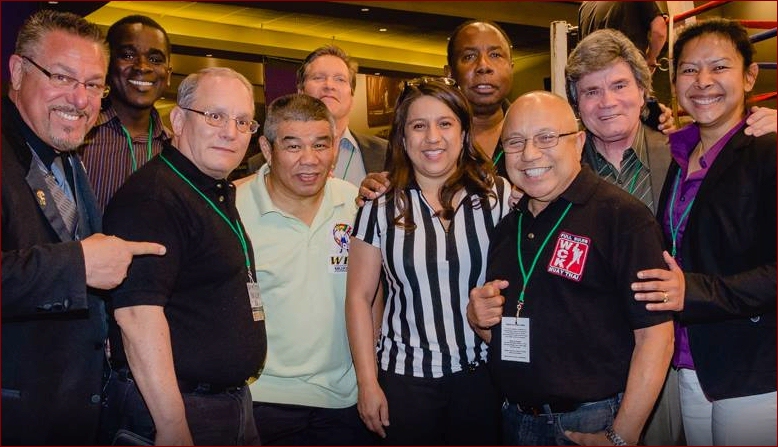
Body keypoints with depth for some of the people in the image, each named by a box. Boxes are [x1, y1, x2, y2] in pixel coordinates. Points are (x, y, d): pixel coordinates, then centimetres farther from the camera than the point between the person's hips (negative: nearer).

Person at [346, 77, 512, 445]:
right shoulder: (380, 206, -2)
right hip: (405, 376, 0)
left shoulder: (499, 195, -4)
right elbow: (359, 297, 1)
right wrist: (367, 382, -2)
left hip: (483, 373, 0)